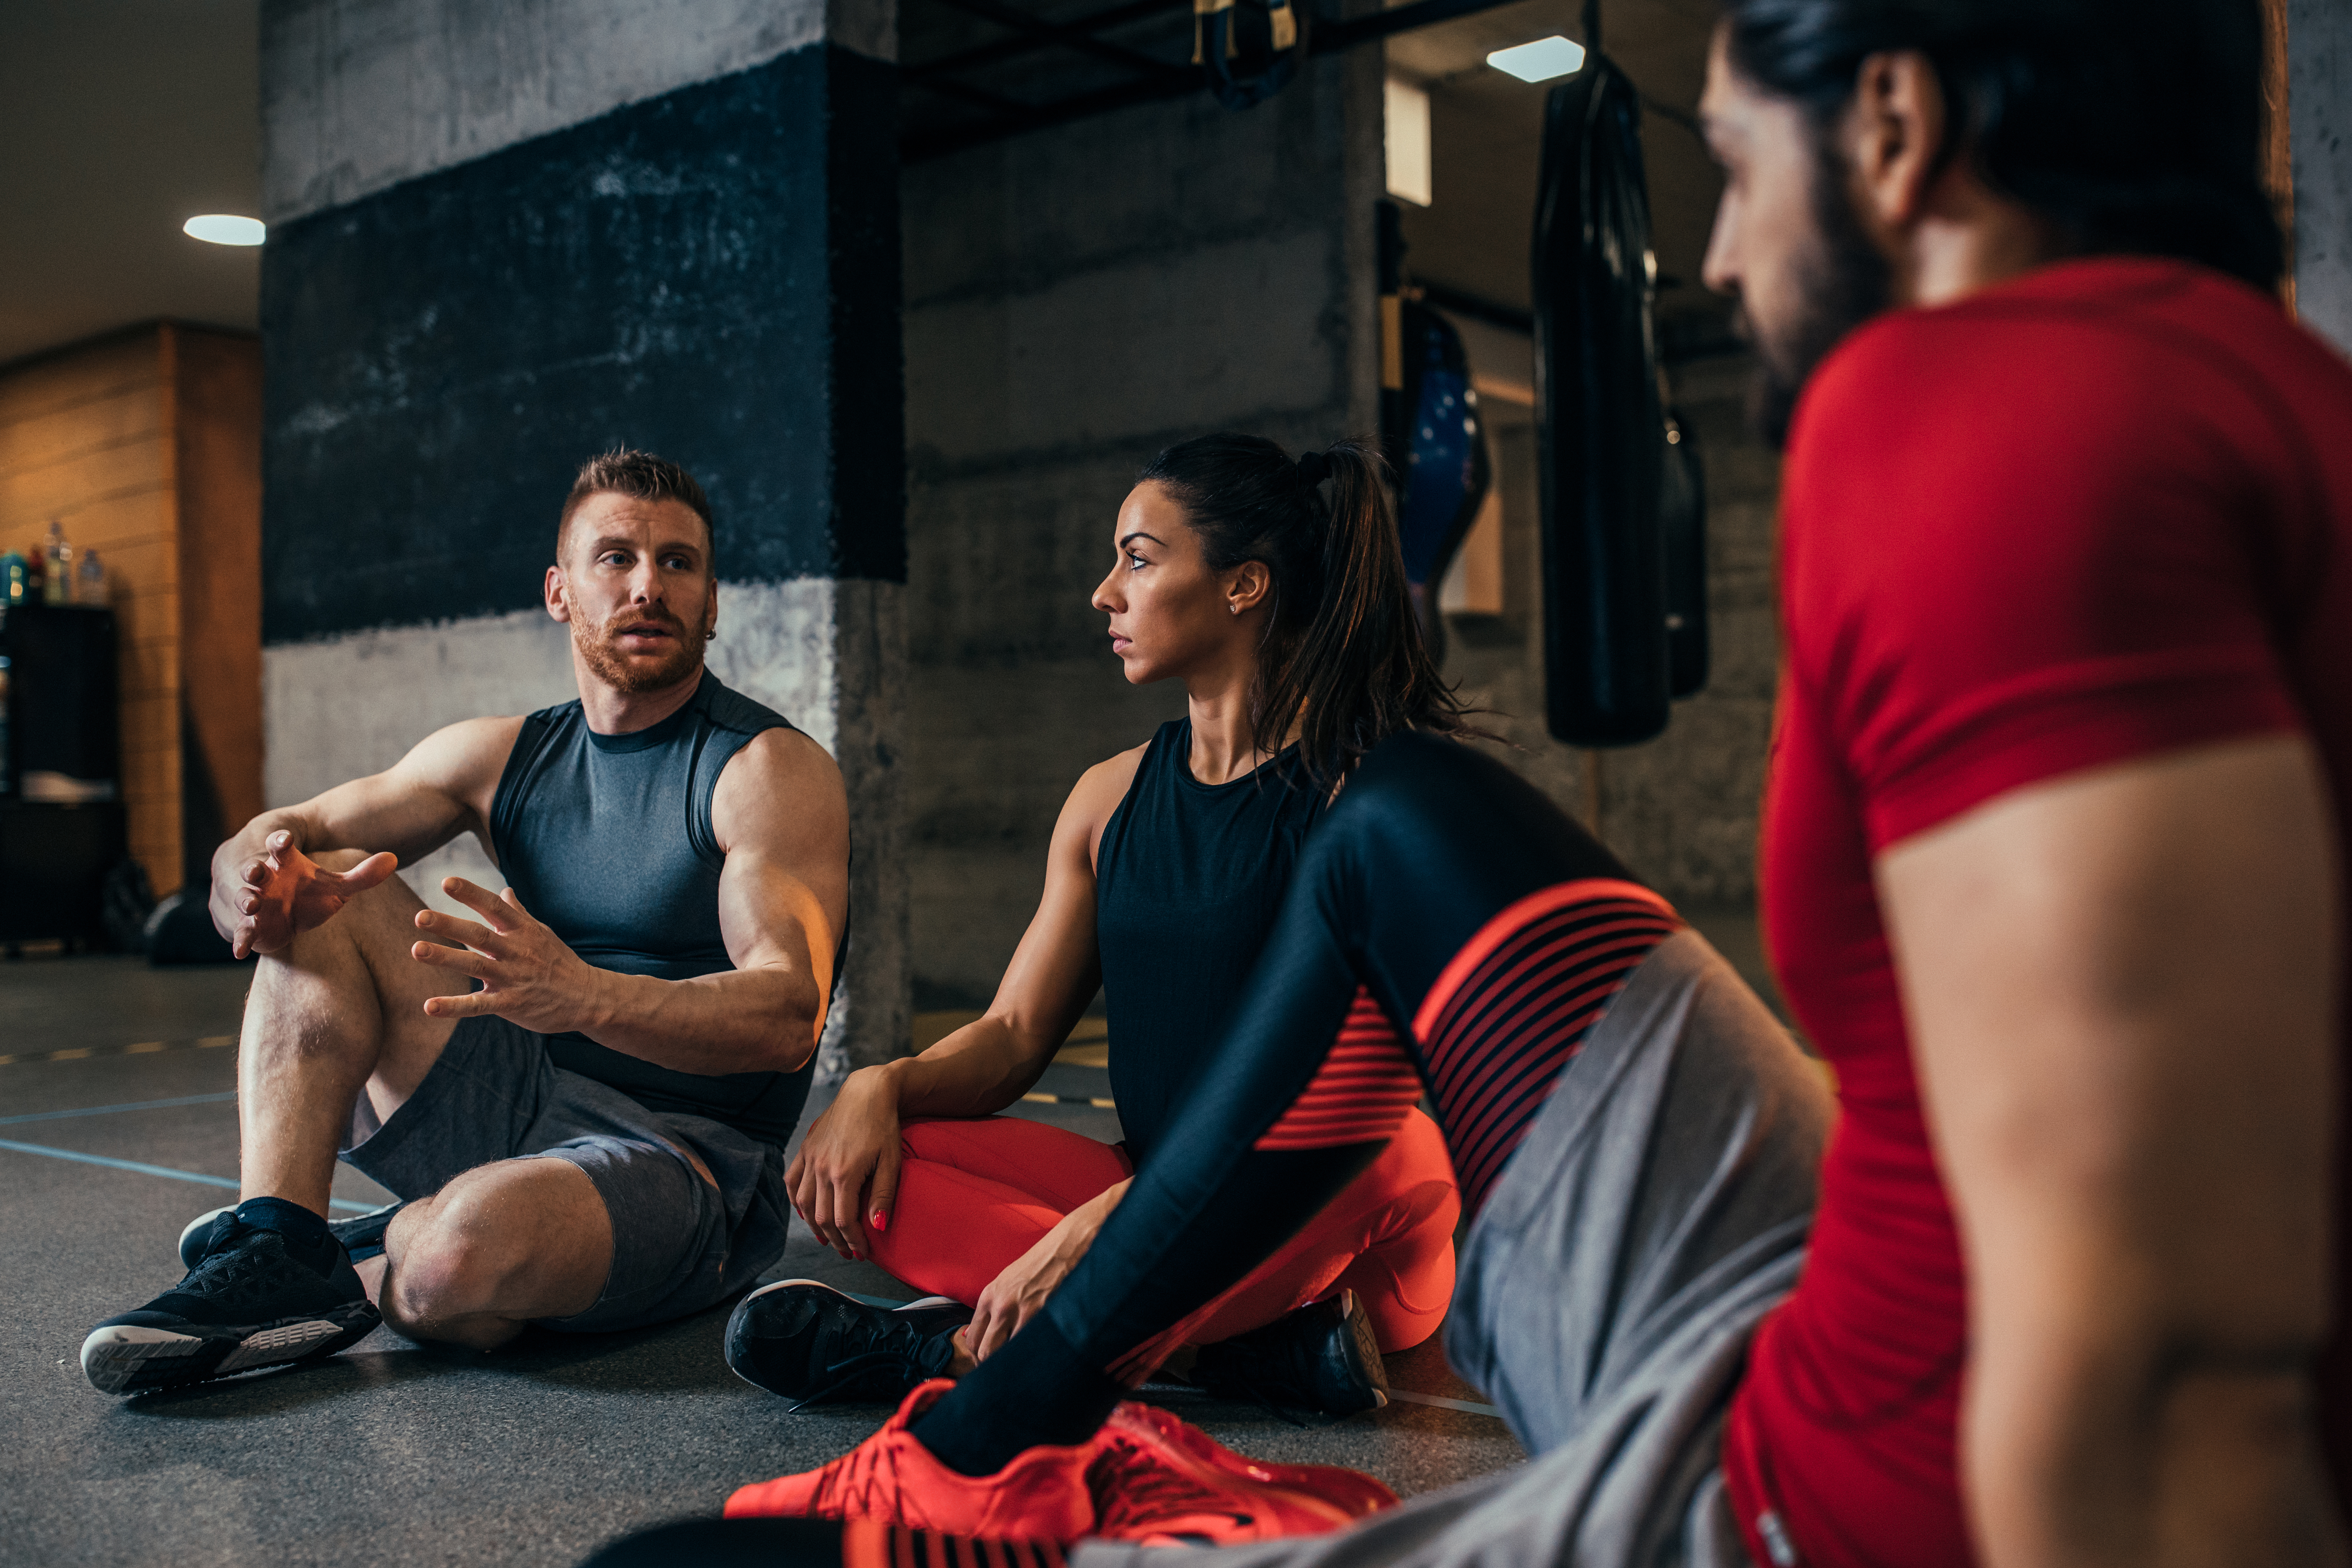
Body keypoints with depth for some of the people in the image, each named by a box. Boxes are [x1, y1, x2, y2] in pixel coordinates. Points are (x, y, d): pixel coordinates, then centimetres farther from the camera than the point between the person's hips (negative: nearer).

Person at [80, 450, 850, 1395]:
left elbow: (788, 1016, -24)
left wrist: (582, 994, -42)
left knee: (471, 1243, -37)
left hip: (688, 1162, -6)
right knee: (327, 892, -4)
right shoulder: (504, 757, 10)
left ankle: (390, 1255, 1)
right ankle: (278, 1256, -16)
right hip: (522, 1107, 6)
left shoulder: (771, 770, -10)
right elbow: (268, 839, 5)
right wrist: (259, 881, -22)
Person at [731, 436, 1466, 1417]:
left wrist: (1096, 1228, -26)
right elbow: (1013, 1035, 11)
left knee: (1394, 1151, -38)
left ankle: (952, 1350, -27)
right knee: (864, 1173, -14)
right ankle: (1269, 1349, -23)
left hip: (1321, 1220, -5)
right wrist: (882, 1086, -12)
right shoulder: (1112, 797, 13)